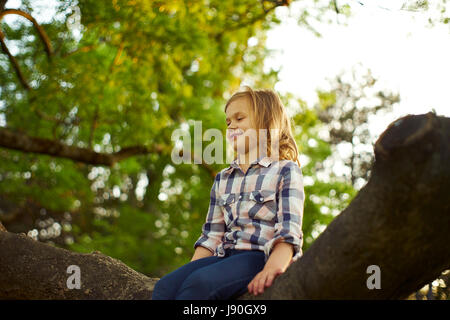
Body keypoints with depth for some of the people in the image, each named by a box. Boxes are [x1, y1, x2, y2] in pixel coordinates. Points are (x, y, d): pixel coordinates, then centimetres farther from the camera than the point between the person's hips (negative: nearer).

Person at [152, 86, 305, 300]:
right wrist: (189, 270, 4)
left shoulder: (285, 171, 6)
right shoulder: (222, 179, 25)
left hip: (261, 257, -6)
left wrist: (272, 268, -25)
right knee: (165, 286, -24)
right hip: (225, 257, 6)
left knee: (200, 283, -34)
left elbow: (289, 232, -7)